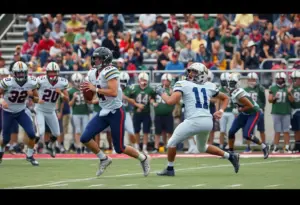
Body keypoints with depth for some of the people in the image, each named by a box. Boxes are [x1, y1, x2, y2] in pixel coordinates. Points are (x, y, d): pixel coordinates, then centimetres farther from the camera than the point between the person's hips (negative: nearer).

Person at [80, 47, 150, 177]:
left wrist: (95, 89, -25)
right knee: (85, 138, -4)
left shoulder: (110, 71, -18)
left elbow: (113, 92, -30)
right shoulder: (93, 73, 8)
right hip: (103, 113, 8)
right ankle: (104, 159, 16)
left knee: (119, 148, -2)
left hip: (116, 112, -8)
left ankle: (143, 158, 23)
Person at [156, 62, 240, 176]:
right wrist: (221, 111, 17)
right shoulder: (209, 87, 19)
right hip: (208, 121, 7)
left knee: (172, 142, 10)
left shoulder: (183, 85, 1)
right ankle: (230, 156, 26)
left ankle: (170, 169, 15)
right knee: (202, 148, 30)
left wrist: (162, 93, 8)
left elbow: (171, 101, -10)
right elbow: (225, 98, 30)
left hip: (194, 121, -7)